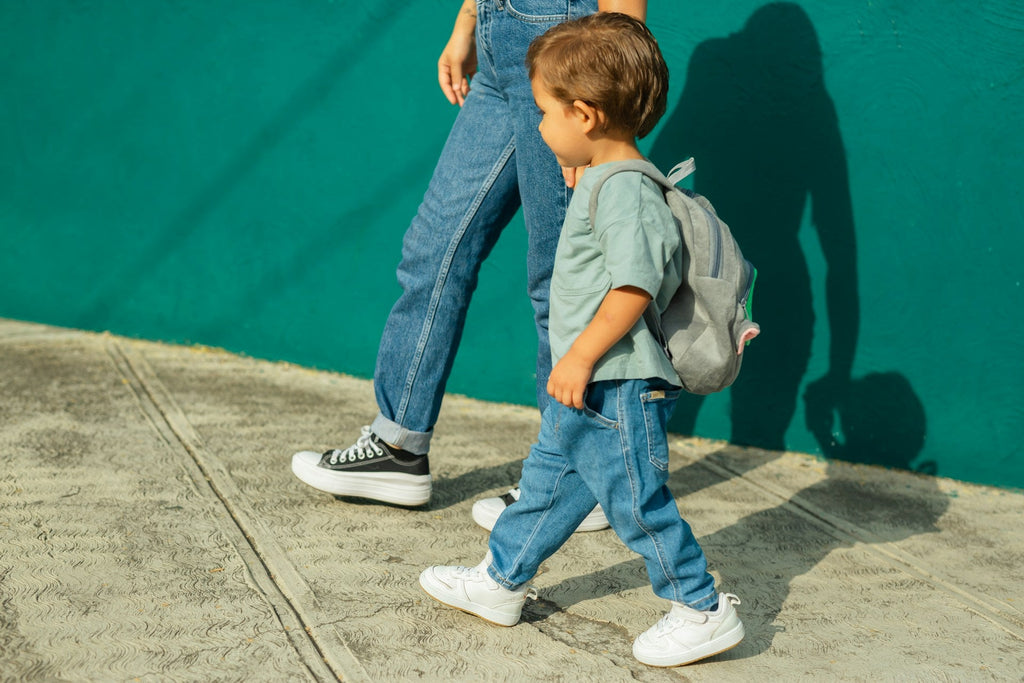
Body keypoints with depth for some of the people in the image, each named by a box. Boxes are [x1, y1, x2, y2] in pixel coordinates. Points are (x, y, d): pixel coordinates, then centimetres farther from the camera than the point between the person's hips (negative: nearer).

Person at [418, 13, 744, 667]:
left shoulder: (624, 188, -20)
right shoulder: (604, 179, 12)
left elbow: (634, 286, -25)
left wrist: (581, 355, -23)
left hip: (619, 388, -10)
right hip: (588, 388, 10)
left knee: (638, 501, -1)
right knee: (549, 482, 19)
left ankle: (704, 611, 11)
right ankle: (502, 581, 33)